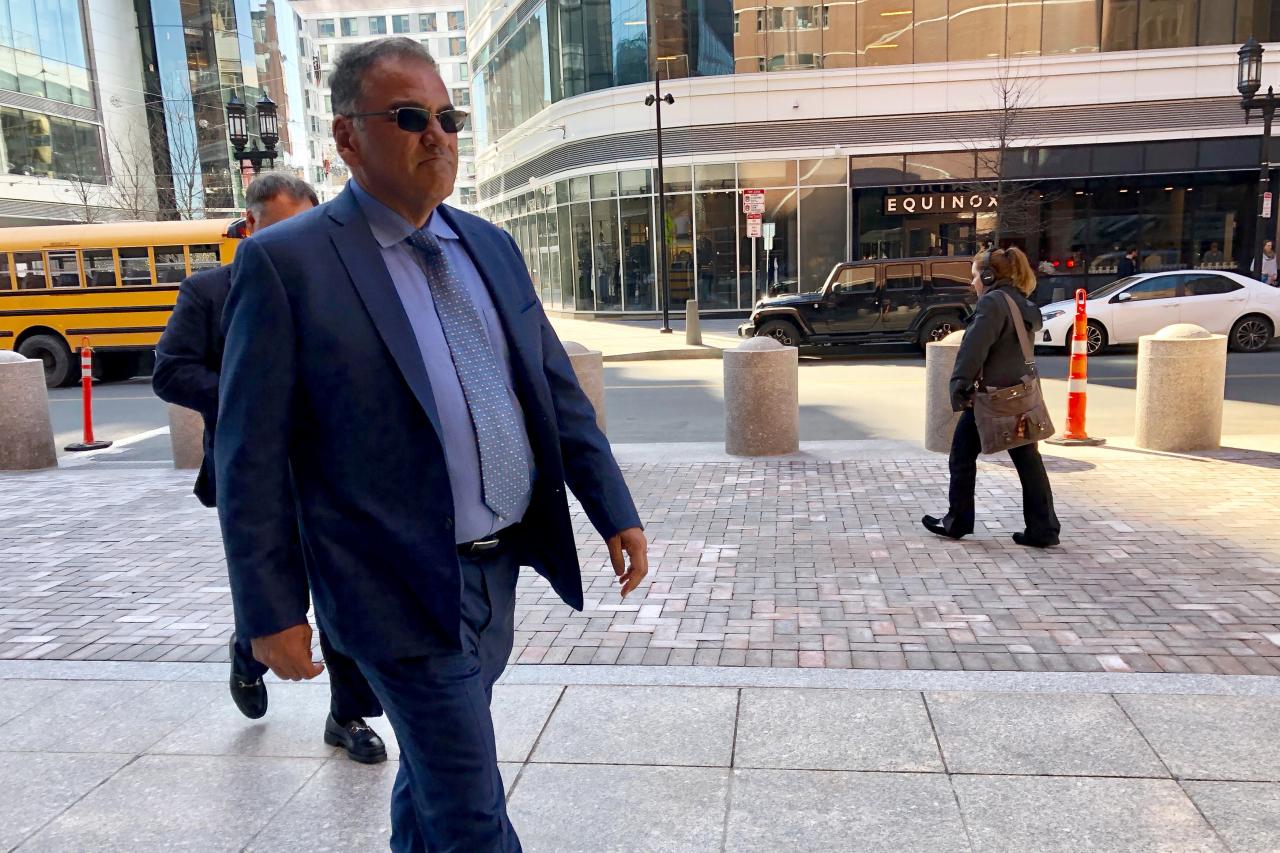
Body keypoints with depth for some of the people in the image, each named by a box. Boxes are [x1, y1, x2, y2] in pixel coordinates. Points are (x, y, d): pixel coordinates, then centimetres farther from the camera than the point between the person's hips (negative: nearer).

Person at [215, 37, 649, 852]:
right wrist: (272, 610, -8)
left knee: (434, 770, 26)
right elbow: (252, 456, -10)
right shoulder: (286, 261, -11)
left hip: (501, 569, 6)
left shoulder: (491, 245, 7)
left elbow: (558, 390, 8)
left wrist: (616, 512, 5)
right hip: (406, 590, -6)